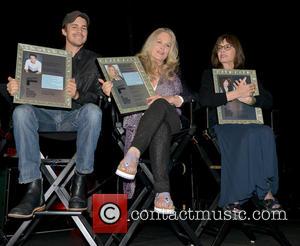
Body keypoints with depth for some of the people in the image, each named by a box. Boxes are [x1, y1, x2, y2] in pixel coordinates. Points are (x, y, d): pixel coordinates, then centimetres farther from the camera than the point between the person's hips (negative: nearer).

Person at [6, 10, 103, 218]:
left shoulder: (93, 60, 15)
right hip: (46, 116, 2)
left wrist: (77, 95, -22)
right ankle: (34, 189, -32)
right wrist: (14, 89, -13)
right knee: (21, 111, -30)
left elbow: (97, 97, 1)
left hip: (75, 117, -2)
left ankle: (81, 180, -24)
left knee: (93, 111, -35)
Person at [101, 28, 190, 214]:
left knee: (160, 105, -35)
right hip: (138, 122, 0)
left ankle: (133, 154, -50)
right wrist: (109, 92, -13)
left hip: (168, 121, 1)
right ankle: (163, 191, -45)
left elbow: (189, 98, 8)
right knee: (161, 130, -37)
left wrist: (168, 99, -13)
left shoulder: (172, 74, 25)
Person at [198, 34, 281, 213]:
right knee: (250, 136, -35)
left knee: (266, 133, -32)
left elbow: (268, 101, 10)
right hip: (222, 123, -3)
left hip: (249, 121, 3)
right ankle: (265, 191, -26)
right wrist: (236, 94, -13)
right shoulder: (210, 74, 15)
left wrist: (250, 99, -13)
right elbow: (204, 99, -7)